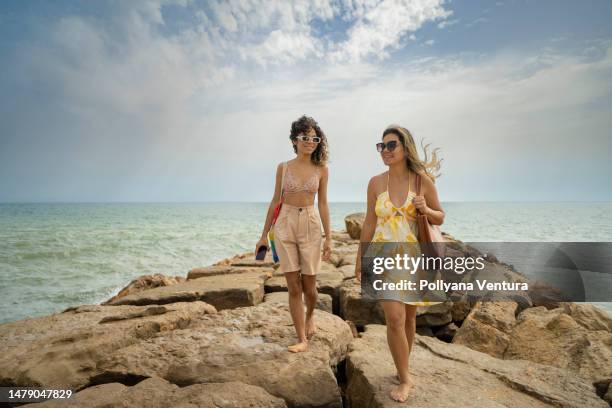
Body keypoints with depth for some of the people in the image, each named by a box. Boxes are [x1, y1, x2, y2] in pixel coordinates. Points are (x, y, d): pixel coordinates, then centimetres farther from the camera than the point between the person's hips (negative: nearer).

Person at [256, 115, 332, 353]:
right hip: (285, 225, 1)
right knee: (293, 286, 0)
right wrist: (264, 234, 8)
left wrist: (328, 238, 2)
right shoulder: (283, 168, 4)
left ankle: (310, 317, 38)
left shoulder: (321, 169, 3)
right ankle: (302, 340, 11)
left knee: (309, 285, 4)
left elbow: (323, 204, 5)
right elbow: (275, 201, 8)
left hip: (311, 225, 0)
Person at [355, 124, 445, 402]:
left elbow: (440, 218, 5)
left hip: (415, 257, 1)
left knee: (409, 317, 13)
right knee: (395, 318, -9)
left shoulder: (423, 180, -3)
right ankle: (404, 378, 11)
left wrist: (425, 209, -17)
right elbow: (369, 224, 5)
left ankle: (403, 368, 35)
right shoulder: (376, 183, -1)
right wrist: (360, 259, 7)